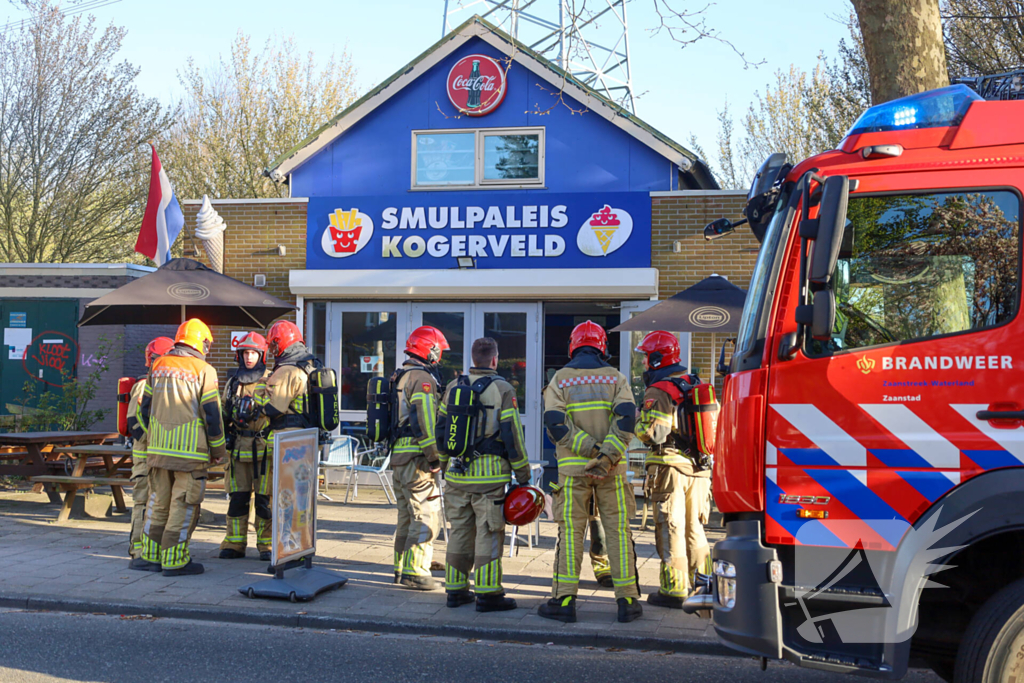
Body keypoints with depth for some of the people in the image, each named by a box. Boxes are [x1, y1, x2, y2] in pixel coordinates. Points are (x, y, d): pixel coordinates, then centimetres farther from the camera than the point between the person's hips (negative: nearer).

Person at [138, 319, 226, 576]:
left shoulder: (158, 366, 10)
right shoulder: (204, 370, -6)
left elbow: (145, 410, 14)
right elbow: (212, 414, -7)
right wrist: (218, 450, 3)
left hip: (158, 448, 5)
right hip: (190, 449, -5)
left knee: (158, 501, 16)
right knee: (184, 504, 1)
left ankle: (151, 554, 23)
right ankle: (175, 560, 3)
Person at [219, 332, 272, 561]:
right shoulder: (233, 381, 14)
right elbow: (223, 413, 21)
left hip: (264, 447, -4)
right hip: (238, 446, 4)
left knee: (265, 497, -1)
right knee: (237, 497, 6)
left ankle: (266, 544, 7)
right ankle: (234, 544, 12)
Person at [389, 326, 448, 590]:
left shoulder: (399, 377, 17)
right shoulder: (423, 379, -13)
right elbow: (426, 422, -20)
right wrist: (435, 458, -16)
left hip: (398, 455, 10)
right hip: (417, 458, -10)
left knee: (407, 516, 18)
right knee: (427, 517, -5)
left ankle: (402, 568, 24)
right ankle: (415, 572, -5)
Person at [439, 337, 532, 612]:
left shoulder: (454, 387, 8)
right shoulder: (502, 389, -7)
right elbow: (512, 435, -8)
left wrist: (445, 463, 26)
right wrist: (523, 474, -1)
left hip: (457, 472, 5)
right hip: (489, 475, -5)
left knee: (459, 530, 12)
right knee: (488, 533, -1)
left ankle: (456, 589, 18)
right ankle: (487, 594, 1)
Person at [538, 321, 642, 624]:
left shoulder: (560, 378, 3)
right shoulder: (615, 377, 6)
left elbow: (555, 424, -10)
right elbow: (626, 418, -9)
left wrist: (591, 449, -12)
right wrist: (607, 457, -15)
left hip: (572, 467, 0)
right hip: (612, 469, 1)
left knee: (570, 532, 3)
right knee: (618, 531, 4)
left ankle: (564, 599, 1)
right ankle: (627, 601, 6)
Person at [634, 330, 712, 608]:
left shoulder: (658, 392, -12)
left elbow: (649, 432, -20)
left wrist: (638, 419, -1)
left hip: (670, 469, -7)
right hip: (699, 469, 7)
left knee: (671, 530, -2)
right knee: (694, 528, 16)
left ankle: (674, 591, 0)